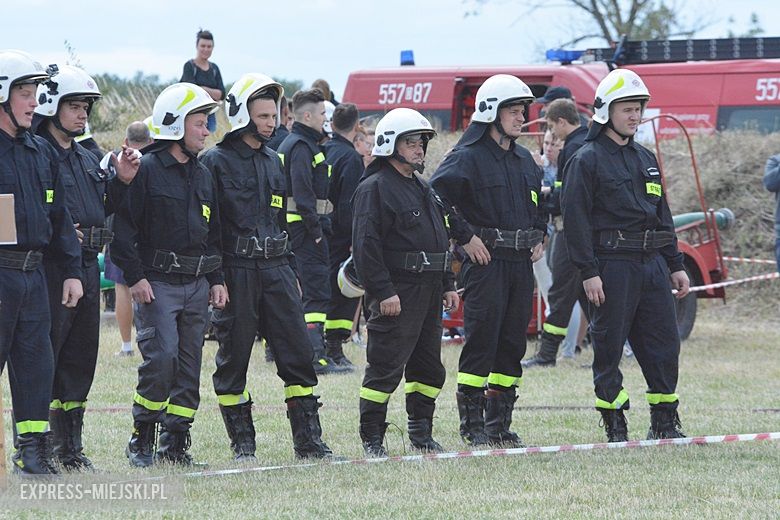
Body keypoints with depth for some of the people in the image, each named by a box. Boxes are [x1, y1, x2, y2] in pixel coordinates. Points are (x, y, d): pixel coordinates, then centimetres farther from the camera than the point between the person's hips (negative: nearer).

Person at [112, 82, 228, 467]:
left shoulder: (203, 176, 16)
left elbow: (214, 233, 24)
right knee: (161, 356, -16)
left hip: (197, 284, 7)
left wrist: (216, 280, 16)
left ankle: (175, 443, 10)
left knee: (189, 363, 5)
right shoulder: (146, 170, -7)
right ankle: (142, 439, -3)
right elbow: (124, 227, -11)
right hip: (157, 283, -7)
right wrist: (135, 277, -15)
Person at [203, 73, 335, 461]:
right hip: (235, 272, -6)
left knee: (298, 354, 1)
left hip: (275, 269, 6)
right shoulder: (217, 162, -5)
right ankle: (242, 443, 9)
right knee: (234, 359, 2)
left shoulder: (273, 161, 16)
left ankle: (308, 441, 5)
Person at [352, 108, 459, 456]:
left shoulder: (422, 189, 21)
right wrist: (383, 292, -22)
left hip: (428, 290, 9)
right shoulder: (374, 188, -9)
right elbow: (366, 244, -17)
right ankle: (372, 438, -4)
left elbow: (441, 240, 29)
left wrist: (447, 284, 22)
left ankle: (421, 432, 23)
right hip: (397, 293, -9)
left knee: (429, 367, 12)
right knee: (385, 367, -8)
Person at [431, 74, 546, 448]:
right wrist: (465, 238, -15)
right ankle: (472, 425, -1)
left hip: (521, 263, 7)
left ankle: (500, 426, 14)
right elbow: (436, 196, -17)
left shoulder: (524, 160, 16)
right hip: (486, 260, -7)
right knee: (481, 343, -6)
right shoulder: (468, 157, -8)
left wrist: (539, 237, 18)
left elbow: (538, 203, 33)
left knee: (512, 345, 8)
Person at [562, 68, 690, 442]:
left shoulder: (645, 159, 18)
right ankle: (615, 428, 4)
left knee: (664, 343, 5)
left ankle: (665, 423, 13)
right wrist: (588, 272, -15)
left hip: (652, 262, 7)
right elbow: (576, 218, -9)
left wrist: (675, 266, 20)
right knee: (609, 346, -2)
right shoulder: (587, 160, -5)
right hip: (612, 266, -7)